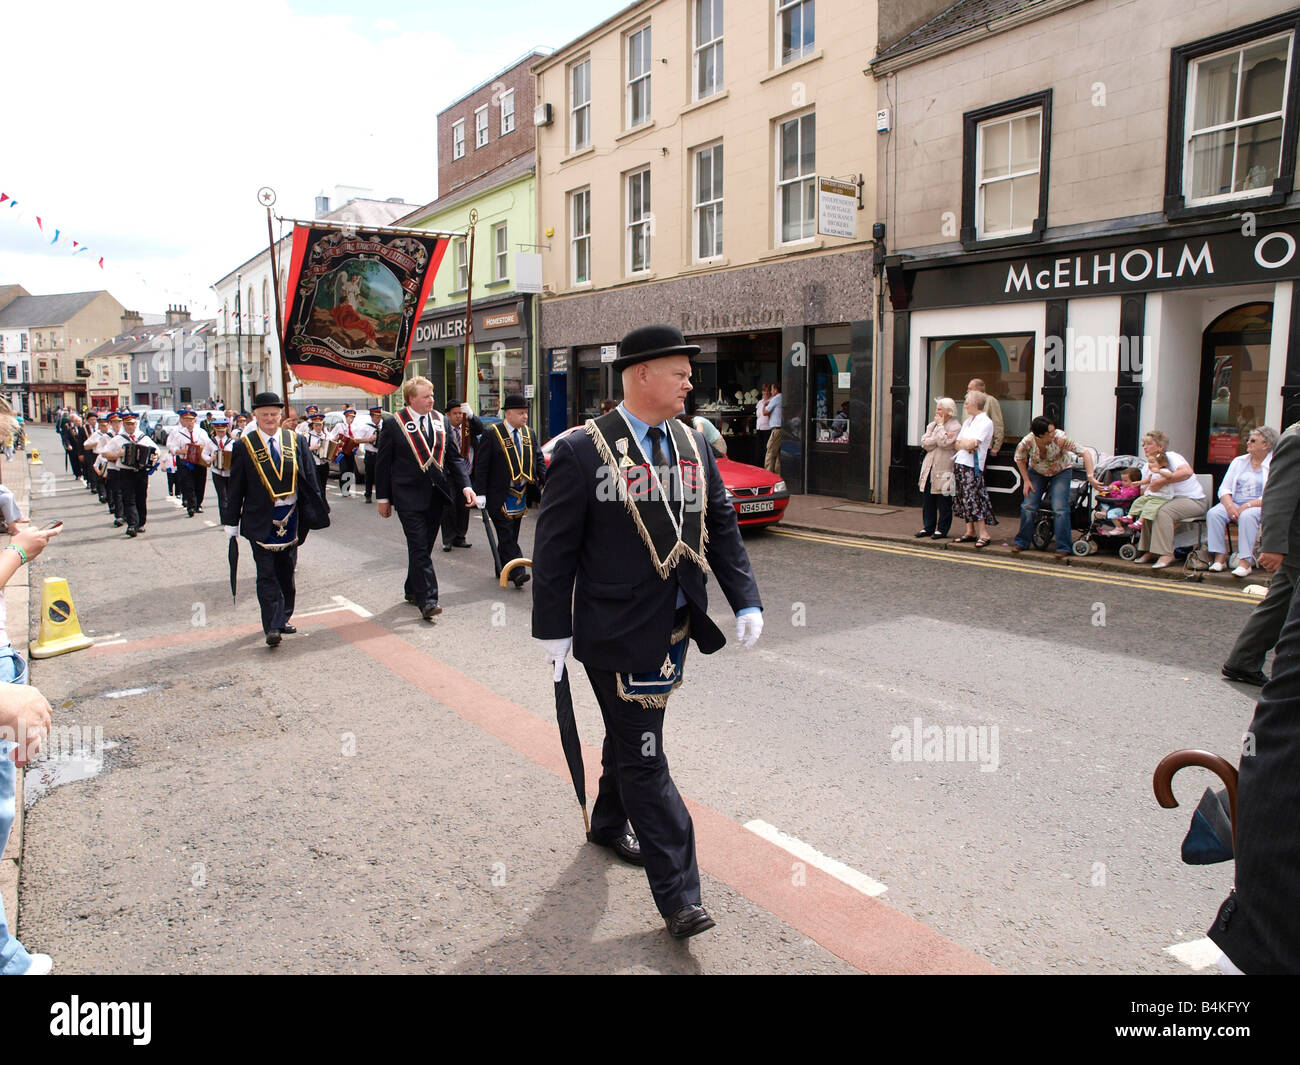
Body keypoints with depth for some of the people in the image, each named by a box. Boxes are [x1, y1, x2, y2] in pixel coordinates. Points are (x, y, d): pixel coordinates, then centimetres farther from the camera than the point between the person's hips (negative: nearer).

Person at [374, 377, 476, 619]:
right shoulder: (394, 425, -4)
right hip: (409, 496, -5)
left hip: (436, 495, 5)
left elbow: (454, 457, 10)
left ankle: (413, 590, 29)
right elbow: (383, 464, 0)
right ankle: (427, 600, -9)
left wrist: (465, 485, -4)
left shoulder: (441, 421, 8)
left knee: (424, 546, 13)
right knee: (419, 548, -9)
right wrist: (383, 498, -1)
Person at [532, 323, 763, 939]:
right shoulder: (583, 452, -12)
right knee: (644, 756, -1)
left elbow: (721, 527, 8)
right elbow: (555, 547, -9)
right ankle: (678, 895, 7)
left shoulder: (693, 446, 6)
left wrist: (745, 601, -1)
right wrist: (554, 628, -9)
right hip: (616, 634, -6)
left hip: (674, 627, 6)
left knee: (631, 737, 23)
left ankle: (609, 824, 47)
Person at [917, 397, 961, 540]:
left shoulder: (955, 426, -4)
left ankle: (942, 529, 9)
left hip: (944, 469, -6)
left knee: (943, 501, 1)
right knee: (927, 500, 6)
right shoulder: (932, 425, 16)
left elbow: (945, 443, -18)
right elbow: (925, 443, 2)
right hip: (929, 468, 6)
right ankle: (929, 527, 16)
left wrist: (940, 426, -8)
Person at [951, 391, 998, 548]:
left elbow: (971, 443, -18)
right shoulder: (968, 421, 18)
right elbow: (956, 444, 13)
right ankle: (970, 532, 14)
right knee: (964, 498, 8)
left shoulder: (985, 422, -7)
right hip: (960, 464, 8)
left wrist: (962, 441, 2)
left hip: (973, 466, -8)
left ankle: (983, 534, -9)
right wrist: (965, 445, -7)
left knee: (972, 498, -12)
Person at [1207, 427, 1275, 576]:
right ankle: (1220, 558, -27)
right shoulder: (1238, 461, 16)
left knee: (1247, 516, -37)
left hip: (1260, 507, -4)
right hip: (1235, 504, 4)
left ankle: (1245, 561, -37)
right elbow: (1224, 489, 9)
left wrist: (1247, 505, -21)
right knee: (1213, 513, -26)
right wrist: (1230, 505, -11)